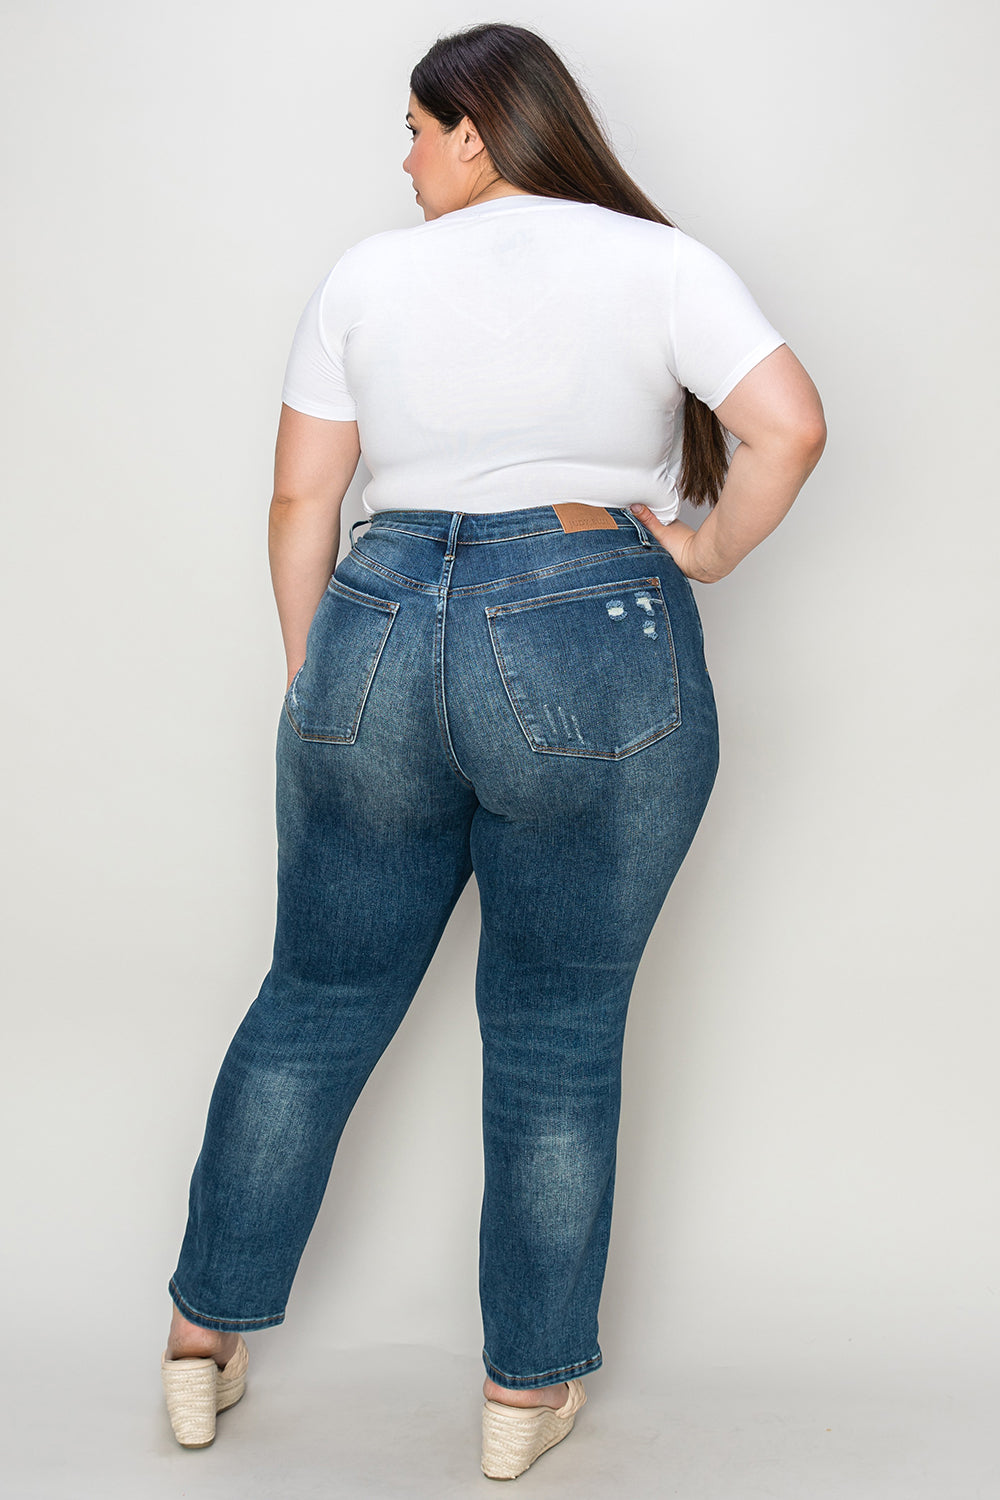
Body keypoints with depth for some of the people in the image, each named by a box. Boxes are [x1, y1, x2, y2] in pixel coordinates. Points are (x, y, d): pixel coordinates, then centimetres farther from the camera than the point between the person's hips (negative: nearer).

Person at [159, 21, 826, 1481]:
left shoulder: (368, 275, 8)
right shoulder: (655, 259, 2)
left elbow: (299, 502, 7)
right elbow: (790, 425, -13)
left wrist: (317, 681, 15)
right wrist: (705, 551, 2)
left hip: (378, 640, 3)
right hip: (593, 655, -2)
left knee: (314, 1007, 16)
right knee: (557, 1042, 9)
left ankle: (207, 1334, 29)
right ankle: (530, 1387, 23)